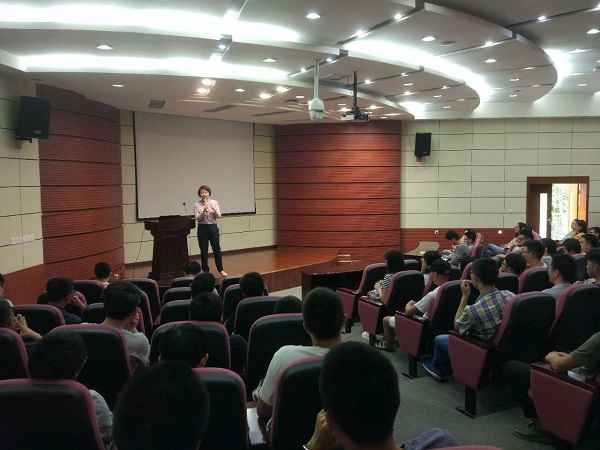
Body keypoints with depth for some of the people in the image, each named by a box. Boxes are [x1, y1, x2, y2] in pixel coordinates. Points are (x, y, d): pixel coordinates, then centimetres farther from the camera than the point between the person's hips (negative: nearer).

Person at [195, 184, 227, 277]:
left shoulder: (214, 202, 1)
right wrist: (204, 210, -24)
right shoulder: (197, 204, -3)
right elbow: (198, 219, -10)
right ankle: (205, 270, 15)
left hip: (213, 227, 1)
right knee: (204, 250, 3)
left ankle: (221, 269, 14)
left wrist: (213, 209, -23)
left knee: (217, 248, 3)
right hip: (202, 228, -1)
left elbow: (218, 216, -5)